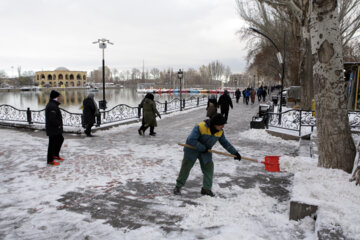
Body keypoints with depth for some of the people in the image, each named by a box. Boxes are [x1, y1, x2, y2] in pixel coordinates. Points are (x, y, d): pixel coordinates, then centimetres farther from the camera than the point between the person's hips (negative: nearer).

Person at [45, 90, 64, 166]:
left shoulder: (54, 105, 14)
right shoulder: (52, 106, -21)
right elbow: (52, 118, -28)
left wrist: (59, 124, 10)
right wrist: (58, 125, -16)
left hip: (56, 129, 11)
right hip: (53, 129, -11)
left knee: (60, 139, 23)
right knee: (52, 143, -3)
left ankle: (55, 155, 35)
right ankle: (50, 160, 7)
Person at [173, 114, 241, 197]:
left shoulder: (220, 132, -10)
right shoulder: (200, 127, -31)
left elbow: (225, 143, 4)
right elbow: (191, 140, -32)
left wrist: (235, 152, 0)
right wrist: (202, 148, -29)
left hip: (206, 152, 5)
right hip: (192, 150, -5)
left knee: (209, 168, -2)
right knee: (186, 168, 2)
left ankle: (206, 188, 14)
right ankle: (178, 186, 19)